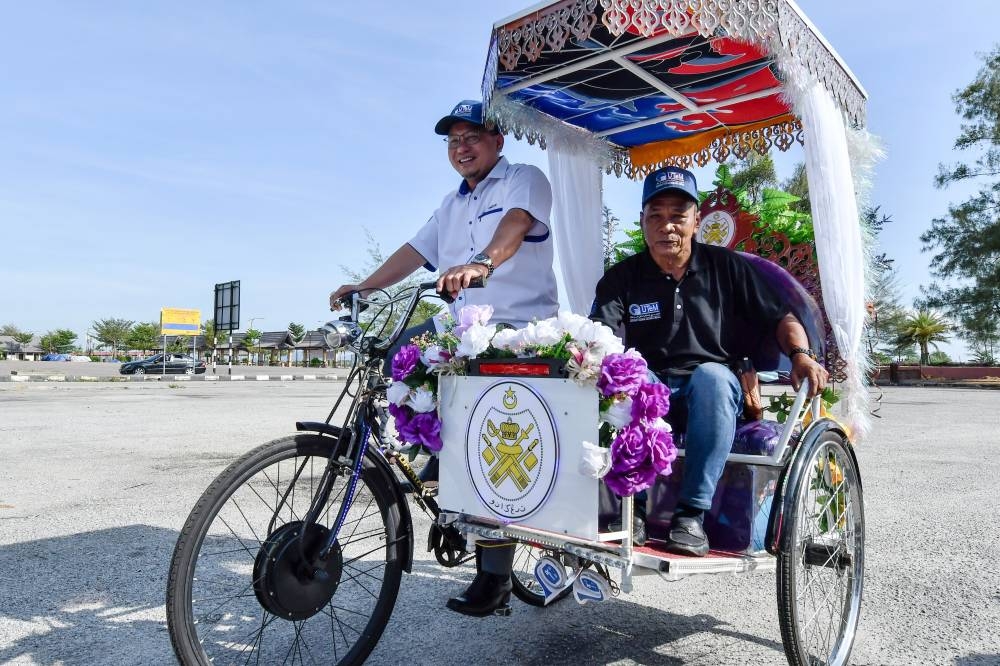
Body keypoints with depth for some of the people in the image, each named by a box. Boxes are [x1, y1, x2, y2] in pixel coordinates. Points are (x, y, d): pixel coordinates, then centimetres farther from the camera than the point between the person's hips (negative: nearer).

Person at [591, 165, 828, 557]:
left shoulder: (726, 267, 9)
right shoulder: (622, 278, 6)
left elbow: (781, 318, 8)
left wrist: (801, 354, -12)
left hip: (712, 392, 0)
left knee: (710, 374, -35)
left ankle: (691, 514, -31)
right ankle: (631, 505, -28)